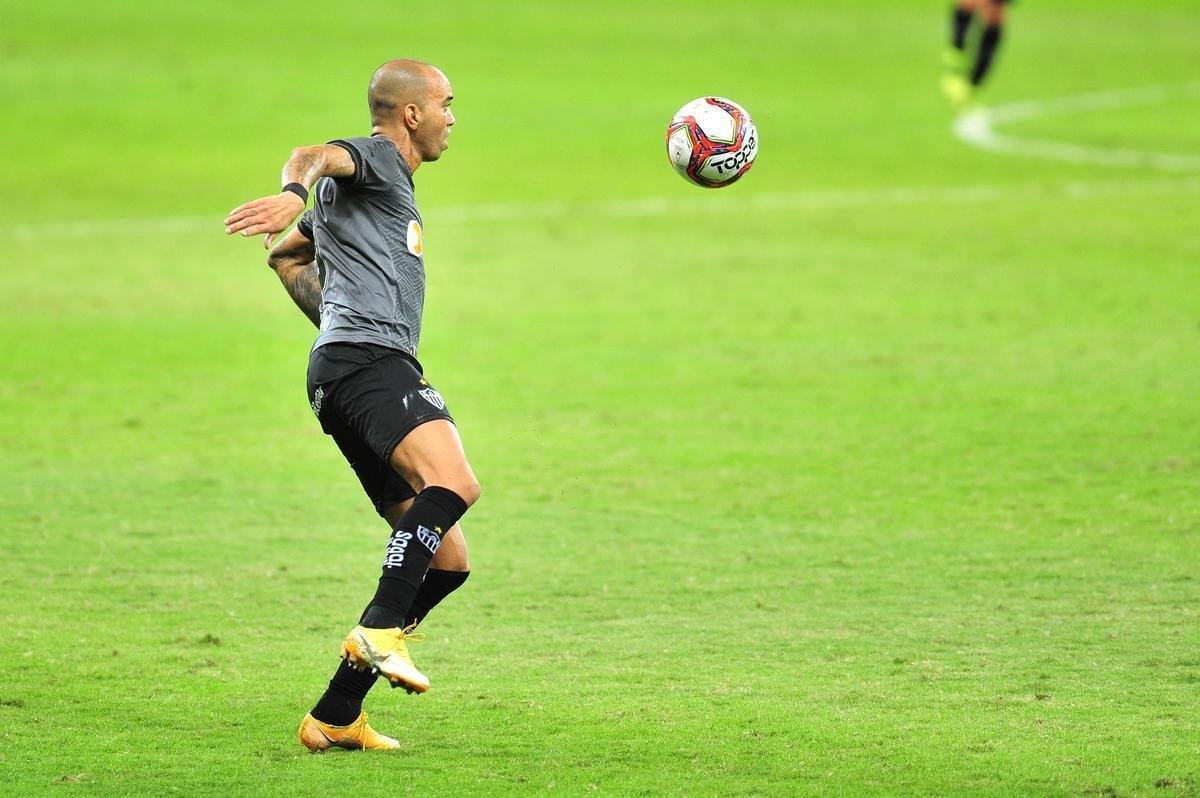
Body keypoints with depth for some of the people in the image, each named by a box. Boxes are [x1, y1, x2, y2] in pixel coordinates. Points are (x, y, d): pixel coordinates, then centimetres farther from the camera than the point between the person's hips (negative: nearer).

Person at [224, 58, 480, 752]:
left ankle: (335, 717, 4)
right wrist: (295, 192, -42)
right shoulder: (375, 158, 5)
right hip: (369, 362, -10)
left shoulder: (390, 185, 33)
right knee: (454, 483, -33)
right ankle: (381, 630, -36)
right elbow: (317, 155, -20)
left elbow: (288, 257, 43)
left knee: (447, 560, 5)